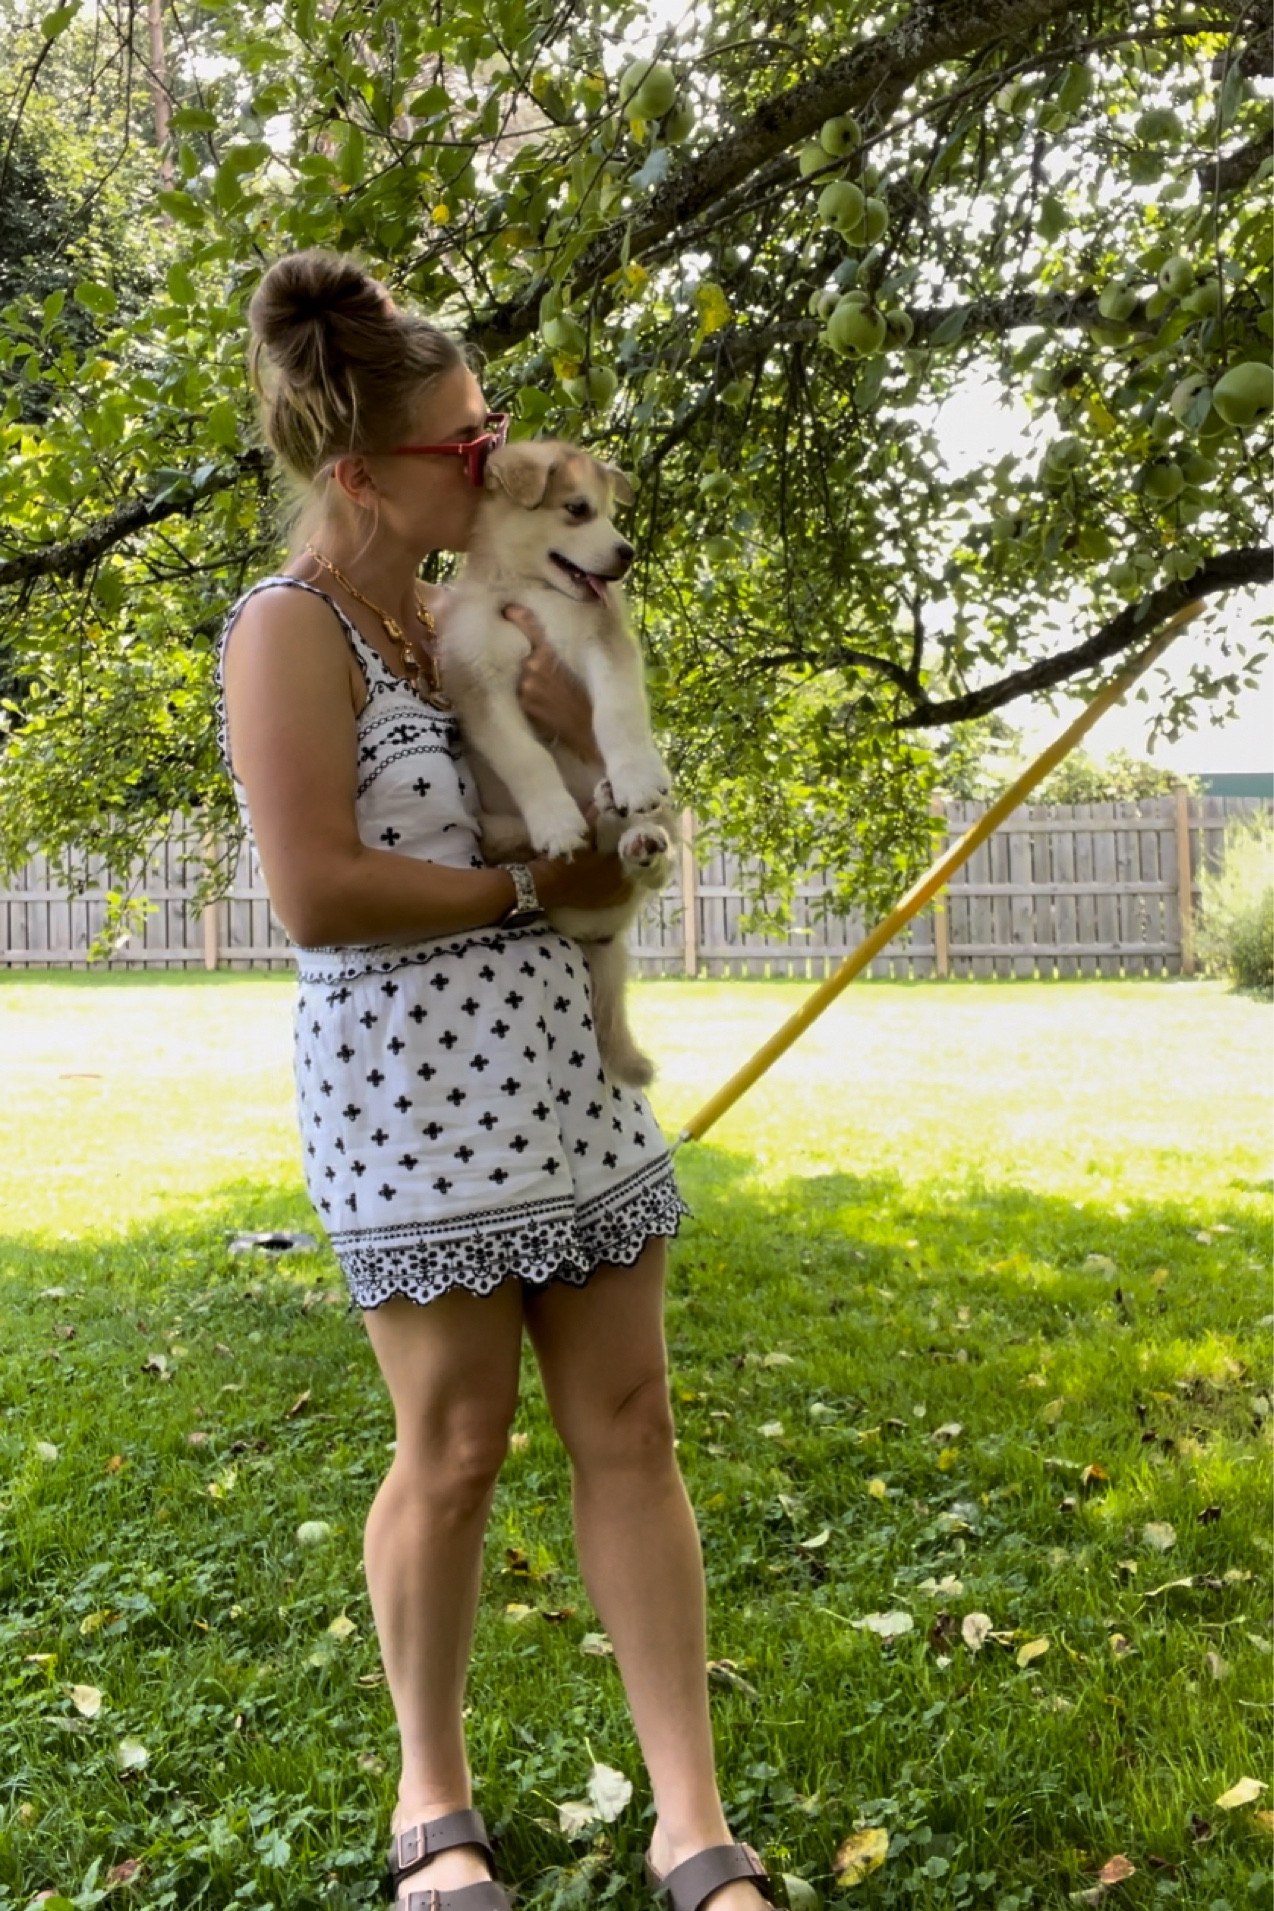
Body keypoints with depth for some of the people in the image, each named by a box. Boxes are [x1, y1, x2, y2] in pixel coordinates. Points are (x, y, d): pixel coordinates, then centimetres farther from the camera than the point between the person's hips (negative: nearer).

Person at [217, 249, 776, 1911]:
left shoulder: (457, 605, 12)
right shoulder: (292, 631, -10)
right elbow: (317, 894, -20)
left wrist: (566, 703, -3)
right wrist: (526, 888, -11)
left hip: (563, 1070, 7)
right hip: (412, 1085, -7)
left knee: (631, 1431, 6)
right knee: (456, 1449, 4)